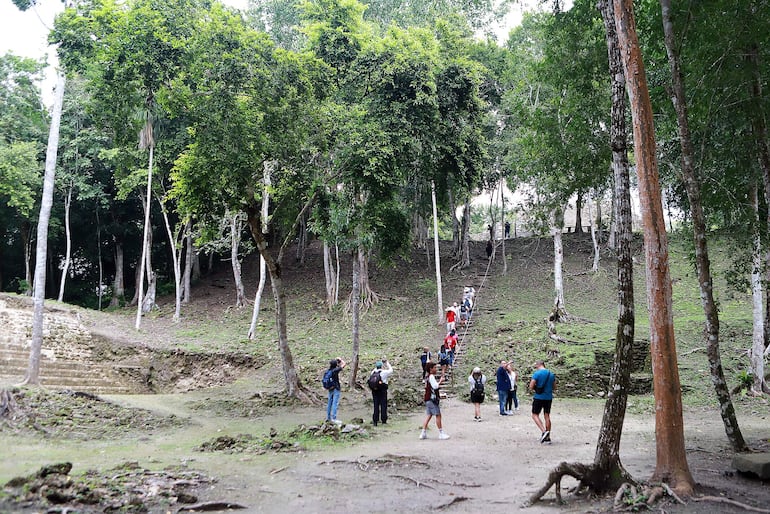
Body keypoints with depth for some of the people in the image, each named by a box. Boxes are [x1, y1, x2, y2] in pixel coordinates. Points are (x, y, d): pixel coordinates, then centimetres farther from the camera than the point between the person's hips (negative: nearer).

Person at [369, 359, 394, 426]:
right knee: (383, 405, 5)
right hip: (382, 390, -4)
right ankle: (384, 420, 7)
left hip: (374, 390, 4)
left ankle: (375, 421, 8)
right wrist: (387, 363, 15)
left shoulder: (373, 373, -1)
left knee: (376, 405, 8)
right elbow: (391, 370, 5)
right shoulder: (384, 372, -11)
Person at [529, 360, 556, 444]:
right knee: (547, 416, 10)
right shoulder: (551, 374, 7)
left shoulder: (537, 374, -10)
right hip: (549, 398, 5)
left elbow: (531, 387, -13)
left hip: (539, 398, -5)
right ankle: (547, 438, 11)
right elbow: (554, 387, 17)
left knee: (535, 415, 4)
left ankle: (544, 431, -16)